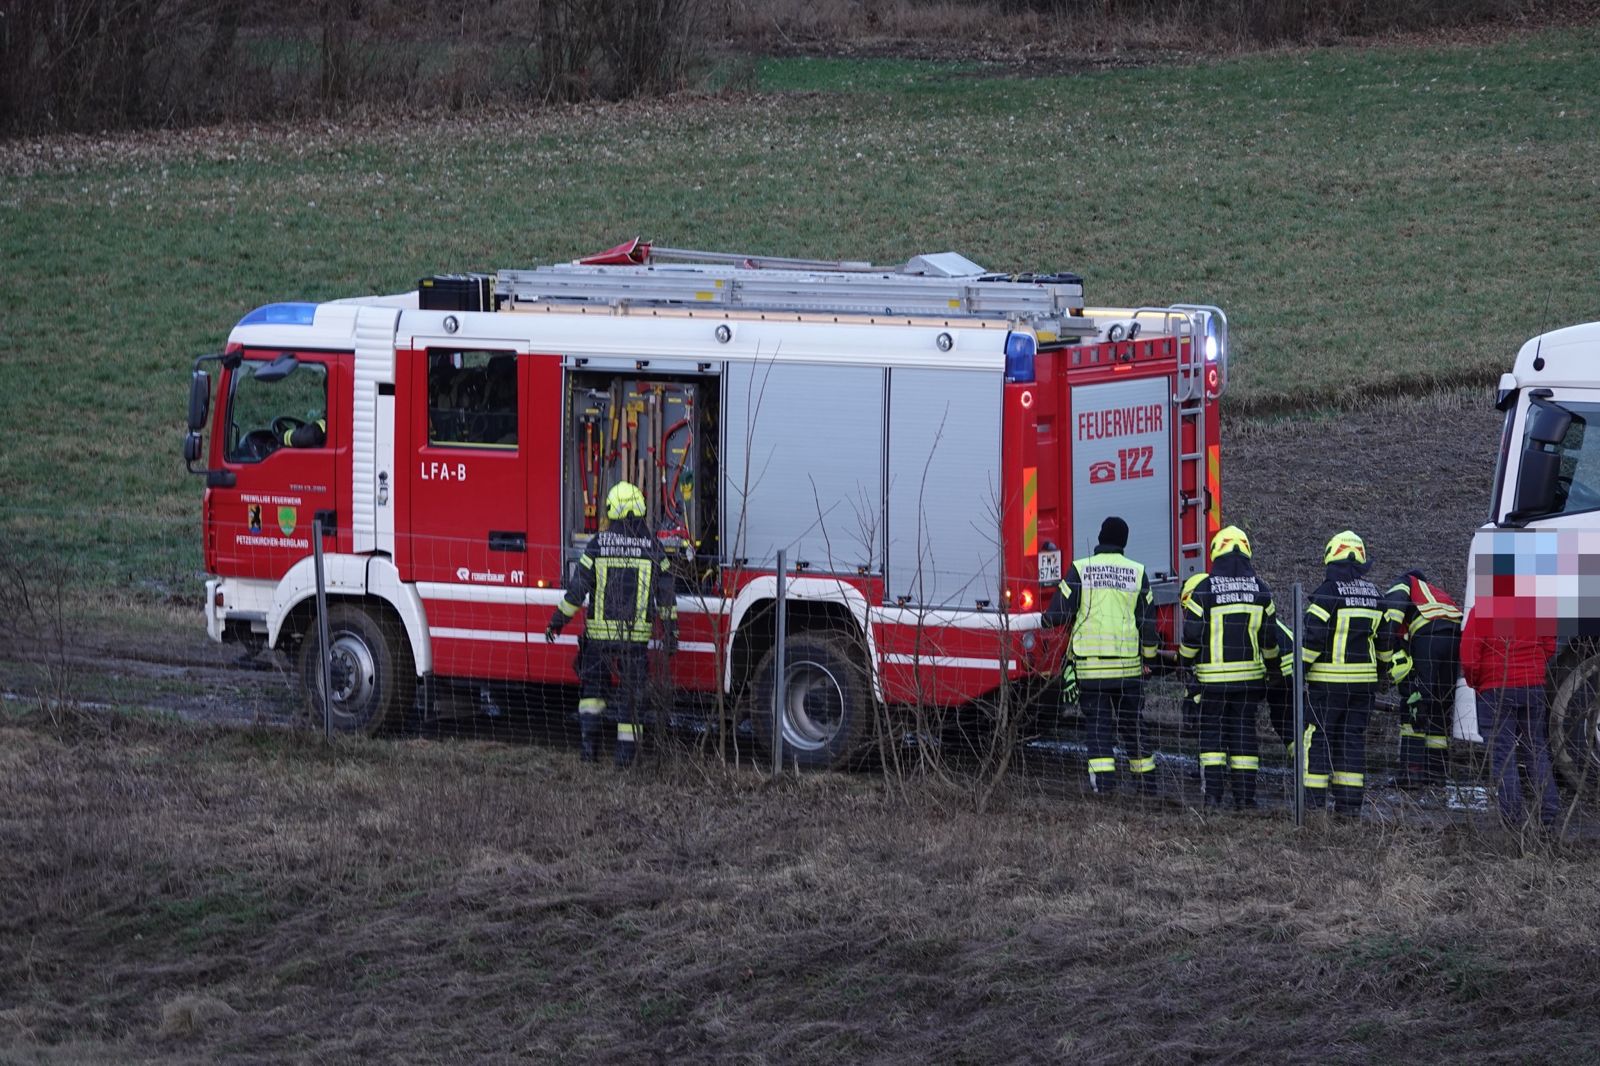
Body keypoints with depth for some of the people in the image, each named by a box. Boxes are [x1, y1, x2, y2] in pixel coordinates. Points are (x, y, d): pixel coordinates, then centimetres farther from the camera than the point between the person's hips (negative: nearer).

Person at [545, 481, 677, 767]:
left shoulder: (598, 544, -5)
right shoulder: (653, 547, -1)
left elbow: (577, 588, -3)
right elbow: (666, 595, 0)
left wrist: (558, 620, 8)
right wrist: (671, 632, 7)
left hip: (600, 633, 0)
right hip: (637, 634, 0)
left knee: (593, 685, 16)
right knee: (631, 696, 7)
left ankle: (588, 736, 2)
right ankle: (626, 752, 7)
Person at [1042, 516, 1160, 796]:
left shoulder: (1080, 569, -3)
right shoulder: (1137, 573, 3)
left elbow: (1059, 613, -5)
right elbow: (1147, 622, 5)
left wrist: (1044, 620, 17)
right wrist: (1148, 657, 17)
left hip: (1090, 665, -2)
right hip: (1128, 665, 2)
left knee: (1098, 723, 1)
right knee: (1132, 723, 14)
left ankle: (1103, 780, -11)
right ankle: (1146, 781, 20)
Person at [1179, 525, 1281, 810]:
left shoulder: (1204, 590, -9)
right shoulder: (1260, 589, 1)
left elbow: (1192, 635, -6)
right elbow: (1270, 636, 7)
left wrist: (1186, 661, 11)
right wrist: (1272, 666, 23)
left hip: (1213, 676, -3)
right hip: (1250, 674, 3)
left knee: (1212, 730, 6)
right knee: (1244, 731, 8)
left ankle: (1213, 792, -2)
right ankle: (1245, 794, 6)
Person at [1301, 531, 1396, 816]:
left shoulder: (1328, 592, -11)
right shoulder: (1374, 595, 9)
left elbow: (1312, 637, -15)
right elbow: (1386, 639, 14)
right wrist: (1380, 669, 27)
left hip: (1328, 680, -5)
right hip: (1364, 680, 5)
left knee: (1318, 737, 0)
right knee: (1353, 737, 9)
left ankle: (1313, 798, -3)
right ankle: (1350, 800, 7)